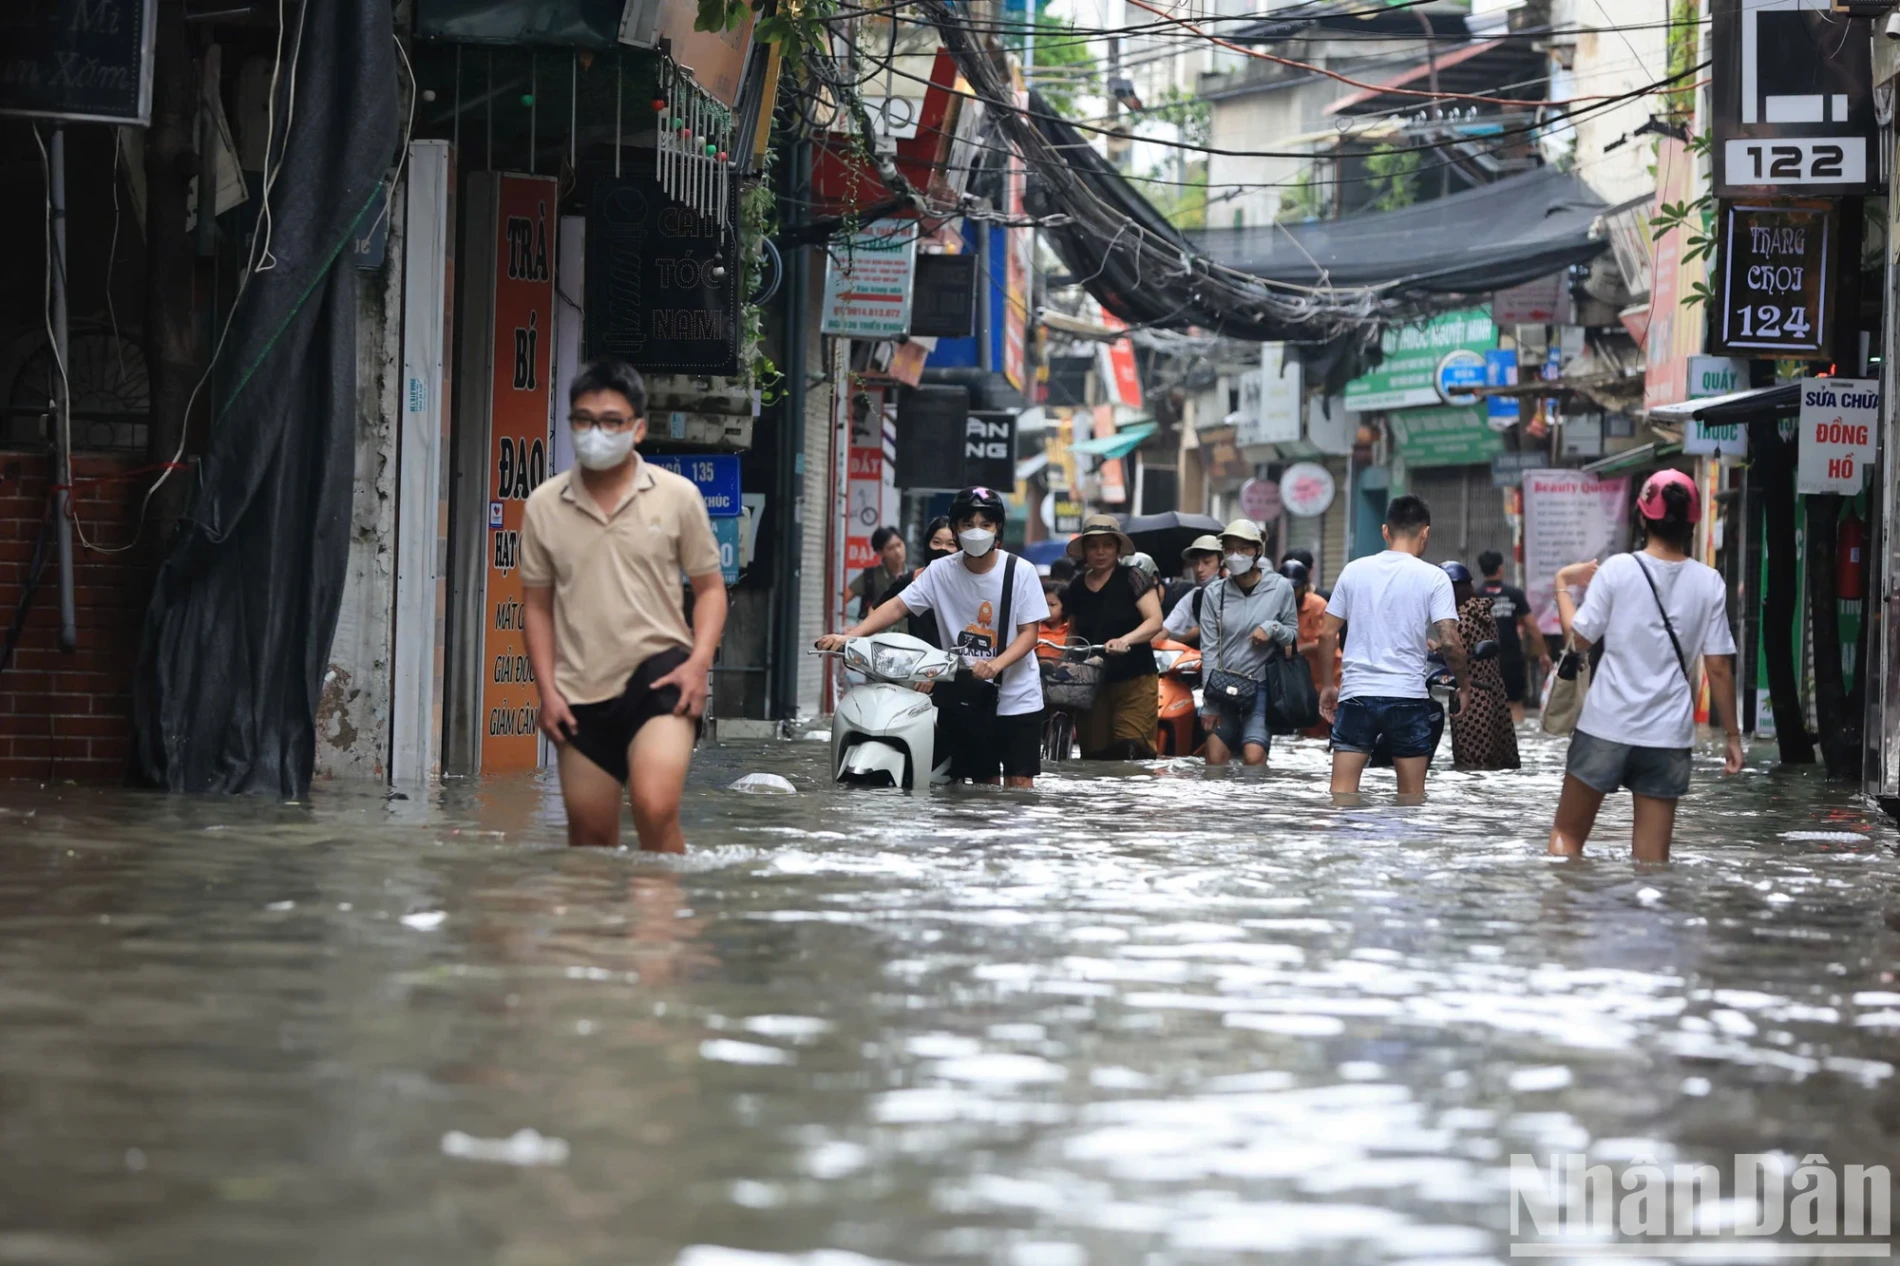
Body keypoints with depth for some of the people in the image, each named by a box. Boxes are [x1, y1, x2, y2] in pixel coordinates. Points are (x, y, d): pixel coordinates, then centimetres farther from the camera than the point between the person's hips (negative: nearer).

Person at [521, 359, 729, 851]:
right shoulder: (544, 505, 2)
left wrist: (698, 661, -10)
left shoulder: (677, 496, -2)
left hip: (658, 669, -3)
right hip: (581, 690, 3)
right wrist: (548, 690, 2)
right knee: (590, 840, 10)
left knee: (655, 809, -24)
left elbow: (709, 587, 5)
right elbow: (538, 605, 10)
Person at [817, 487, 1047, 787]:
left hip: (1017, 696, -2)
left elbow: (1029, 633, -9)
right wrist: (849, 636, -23)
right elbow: (898, 606, -8)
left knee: (1020, 783, -7)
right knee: (983, 782, 8)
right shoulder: (941, 571, -2)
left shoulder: (1020, 572, -8)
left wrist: (996, 664, -29)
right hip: (967, 695, 2)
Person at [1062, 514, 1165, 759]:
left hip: (1134, 682, -5)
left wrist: (1125, 640, -30)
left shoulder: (1132, 579, -3)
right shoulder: (1076, 589, 12)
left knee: (1129, 751, -15)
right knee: (1094, 755, 2)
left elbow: (1155, 621, -13)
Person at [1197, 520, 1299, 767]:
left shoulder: (1280, 587, -1)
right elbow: (1210, 651, 1)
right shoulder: (1215, 593, 2)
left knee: (1254, 756, -18)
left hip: (1262, 687, -2)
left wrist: (1273, 629, -15)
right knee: (1215, 760, 0)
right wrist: (1209, 703, -2)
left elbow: (1294, 635, 8)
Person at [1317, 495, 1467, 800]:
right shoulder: (1433, 578, -4)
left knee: (1341, 791, 0)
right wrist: (1463, 685, 7)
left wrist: (1327, 686, 18)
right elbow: (1450, 642, -9)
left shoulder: (1354, 570, 6)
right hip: (1407, 695, -2)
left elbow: (1328, 633, 7)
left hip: (1356, 693, 2)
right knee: (1411, 796, 9)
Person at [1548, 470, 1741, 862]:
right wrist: (1732, 734, 7)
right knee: (1652, 859, 4)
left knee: (1567, 833, 13)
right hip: (1668, 735, 2)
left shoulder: (1617, 570, -6)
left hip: (1606, 727, -1)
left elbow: (1579, 637, -3)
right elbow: (1719, 667, -1)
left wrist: (1563, 586, 13)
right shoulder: (1709, 583, -1)